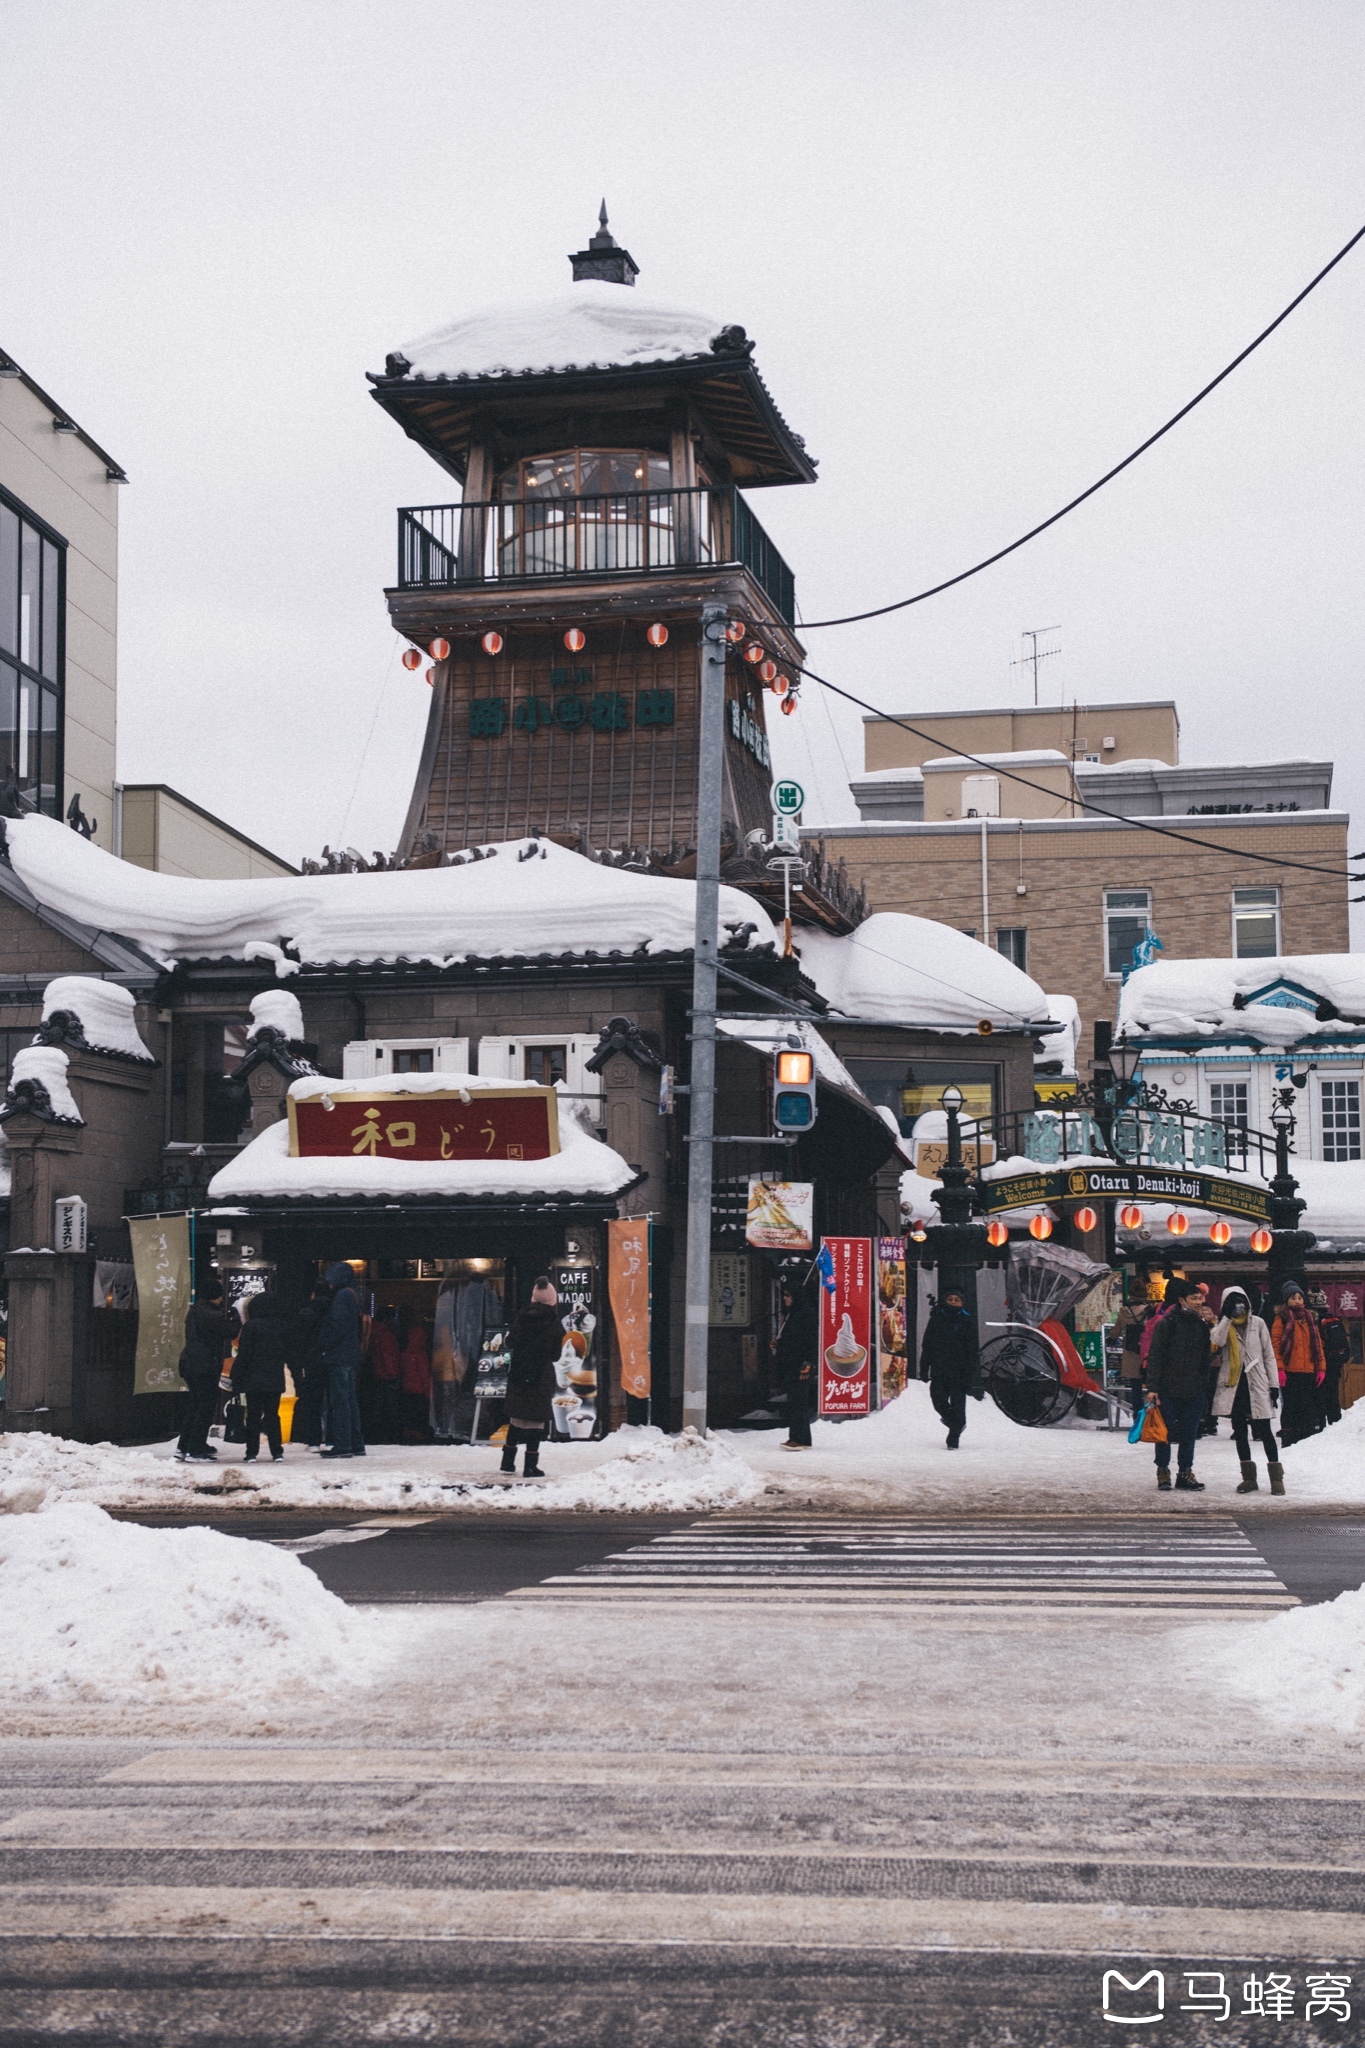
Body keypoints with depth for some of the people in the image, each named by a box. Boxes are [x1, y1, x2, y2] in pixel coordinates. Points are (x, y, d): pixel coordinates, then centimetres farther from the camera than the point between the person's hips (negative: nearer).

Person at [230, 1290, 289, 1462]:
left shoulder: (251, 1326, -9)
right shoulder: (283, 1327, 4)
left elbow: (243, 1355, -9)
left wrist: (236, 1378, -5)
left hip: (254, 1380, -4)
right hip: (275, 1380, 4)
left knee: (253, 1416, 2)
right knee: (272, 1415, 10)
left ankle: (252, 1453, 0)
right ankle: (277, 1452, 6)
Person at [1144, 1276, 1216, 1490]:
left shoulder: (1202, 1324, 9)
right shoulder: (1166, 1324, -6)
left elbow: (1207, 1356, 13)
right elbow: (1155, 1357, -8)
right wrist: (1152, 1387, -15)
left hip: (1195, 1390, 4)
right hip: (1169, 1389, -4)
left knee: (1190, 1434, 8)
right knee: (1165, 1432, 3)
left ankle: (1185, 1472, 17)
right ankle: (1163, 1471, 14)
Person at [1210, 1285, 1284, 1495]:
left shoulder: (1257, 1323, 4)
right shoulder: (1222, 1326, 7)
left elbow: (1268, 1354, 4)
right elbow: (1216, 1340, -17)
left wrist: (1274, 1383, 0)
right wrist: (1228, 1317, -19)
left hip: (1256, 1384, -2)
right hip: (1234, 1385, 2)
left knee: (1264, 1431, -4)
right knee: (1240, 1431, 6)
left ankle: (1276, 1477, 0)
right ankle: (1249, 1477, 13)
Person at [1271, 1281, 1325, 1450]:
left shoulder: (1310, 1318, 16)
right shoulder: (1282, 1319, 0)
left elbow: (1318, 1344, 16)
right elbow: (1275, 1345, -7)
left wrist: (1321, 1367, 8)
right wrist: (1279, 1369, -15)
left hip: (1308, 1372, 5)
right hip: (1289, 1371, -5)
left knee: (1307, 1406, 7)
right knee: (1289, 1405, -1)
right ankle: (1289, 1440, 4)